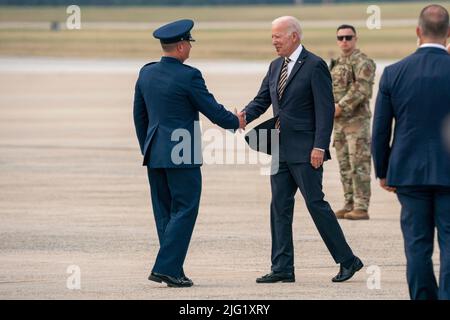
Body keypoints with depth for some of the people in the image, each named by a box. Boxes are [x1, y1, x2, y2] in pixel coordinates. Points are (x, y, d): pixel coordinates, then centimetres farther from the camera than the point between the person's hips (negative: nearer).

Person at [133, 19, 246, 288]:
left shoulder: (146, 73, 7)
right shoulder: (188, 76, -14)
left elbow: (139, 115, 15)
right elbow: (213, 111, -7)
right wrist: (236, 122, 12)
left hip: (155, 153, 7)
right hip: (183, 155, -7)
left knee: (165, 213, 11)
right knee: (184, 211, -3)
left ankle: (172, 270, 13)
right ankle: (166, 268, -10)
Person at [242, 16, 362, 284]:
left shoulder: (315, 66, -10)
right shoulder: (276, 67, 14)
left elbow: (325, 109, -13)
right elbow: (262, 101, 14)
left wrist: (320, 147, -19)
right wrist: (243, 117, -7)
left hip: (305, 150, -8)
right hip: (281, 149, 8)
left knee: (315, 202, -7)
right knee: (280, 207, 5)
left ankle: (348, 260, 4)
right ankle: (282, 269, 7)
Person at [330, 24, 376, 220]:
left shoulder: (362, 62, -9)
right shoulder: (337, 64, 18)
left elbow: (362, 89, -19)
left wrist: (341, 106, -20)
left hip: (357, 120, -9)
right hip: (339, 122, 9)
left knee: (359, 165, -10)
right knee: (344, 165, 10)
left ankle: (361, 207, -11)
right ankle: (349, 204, 14)